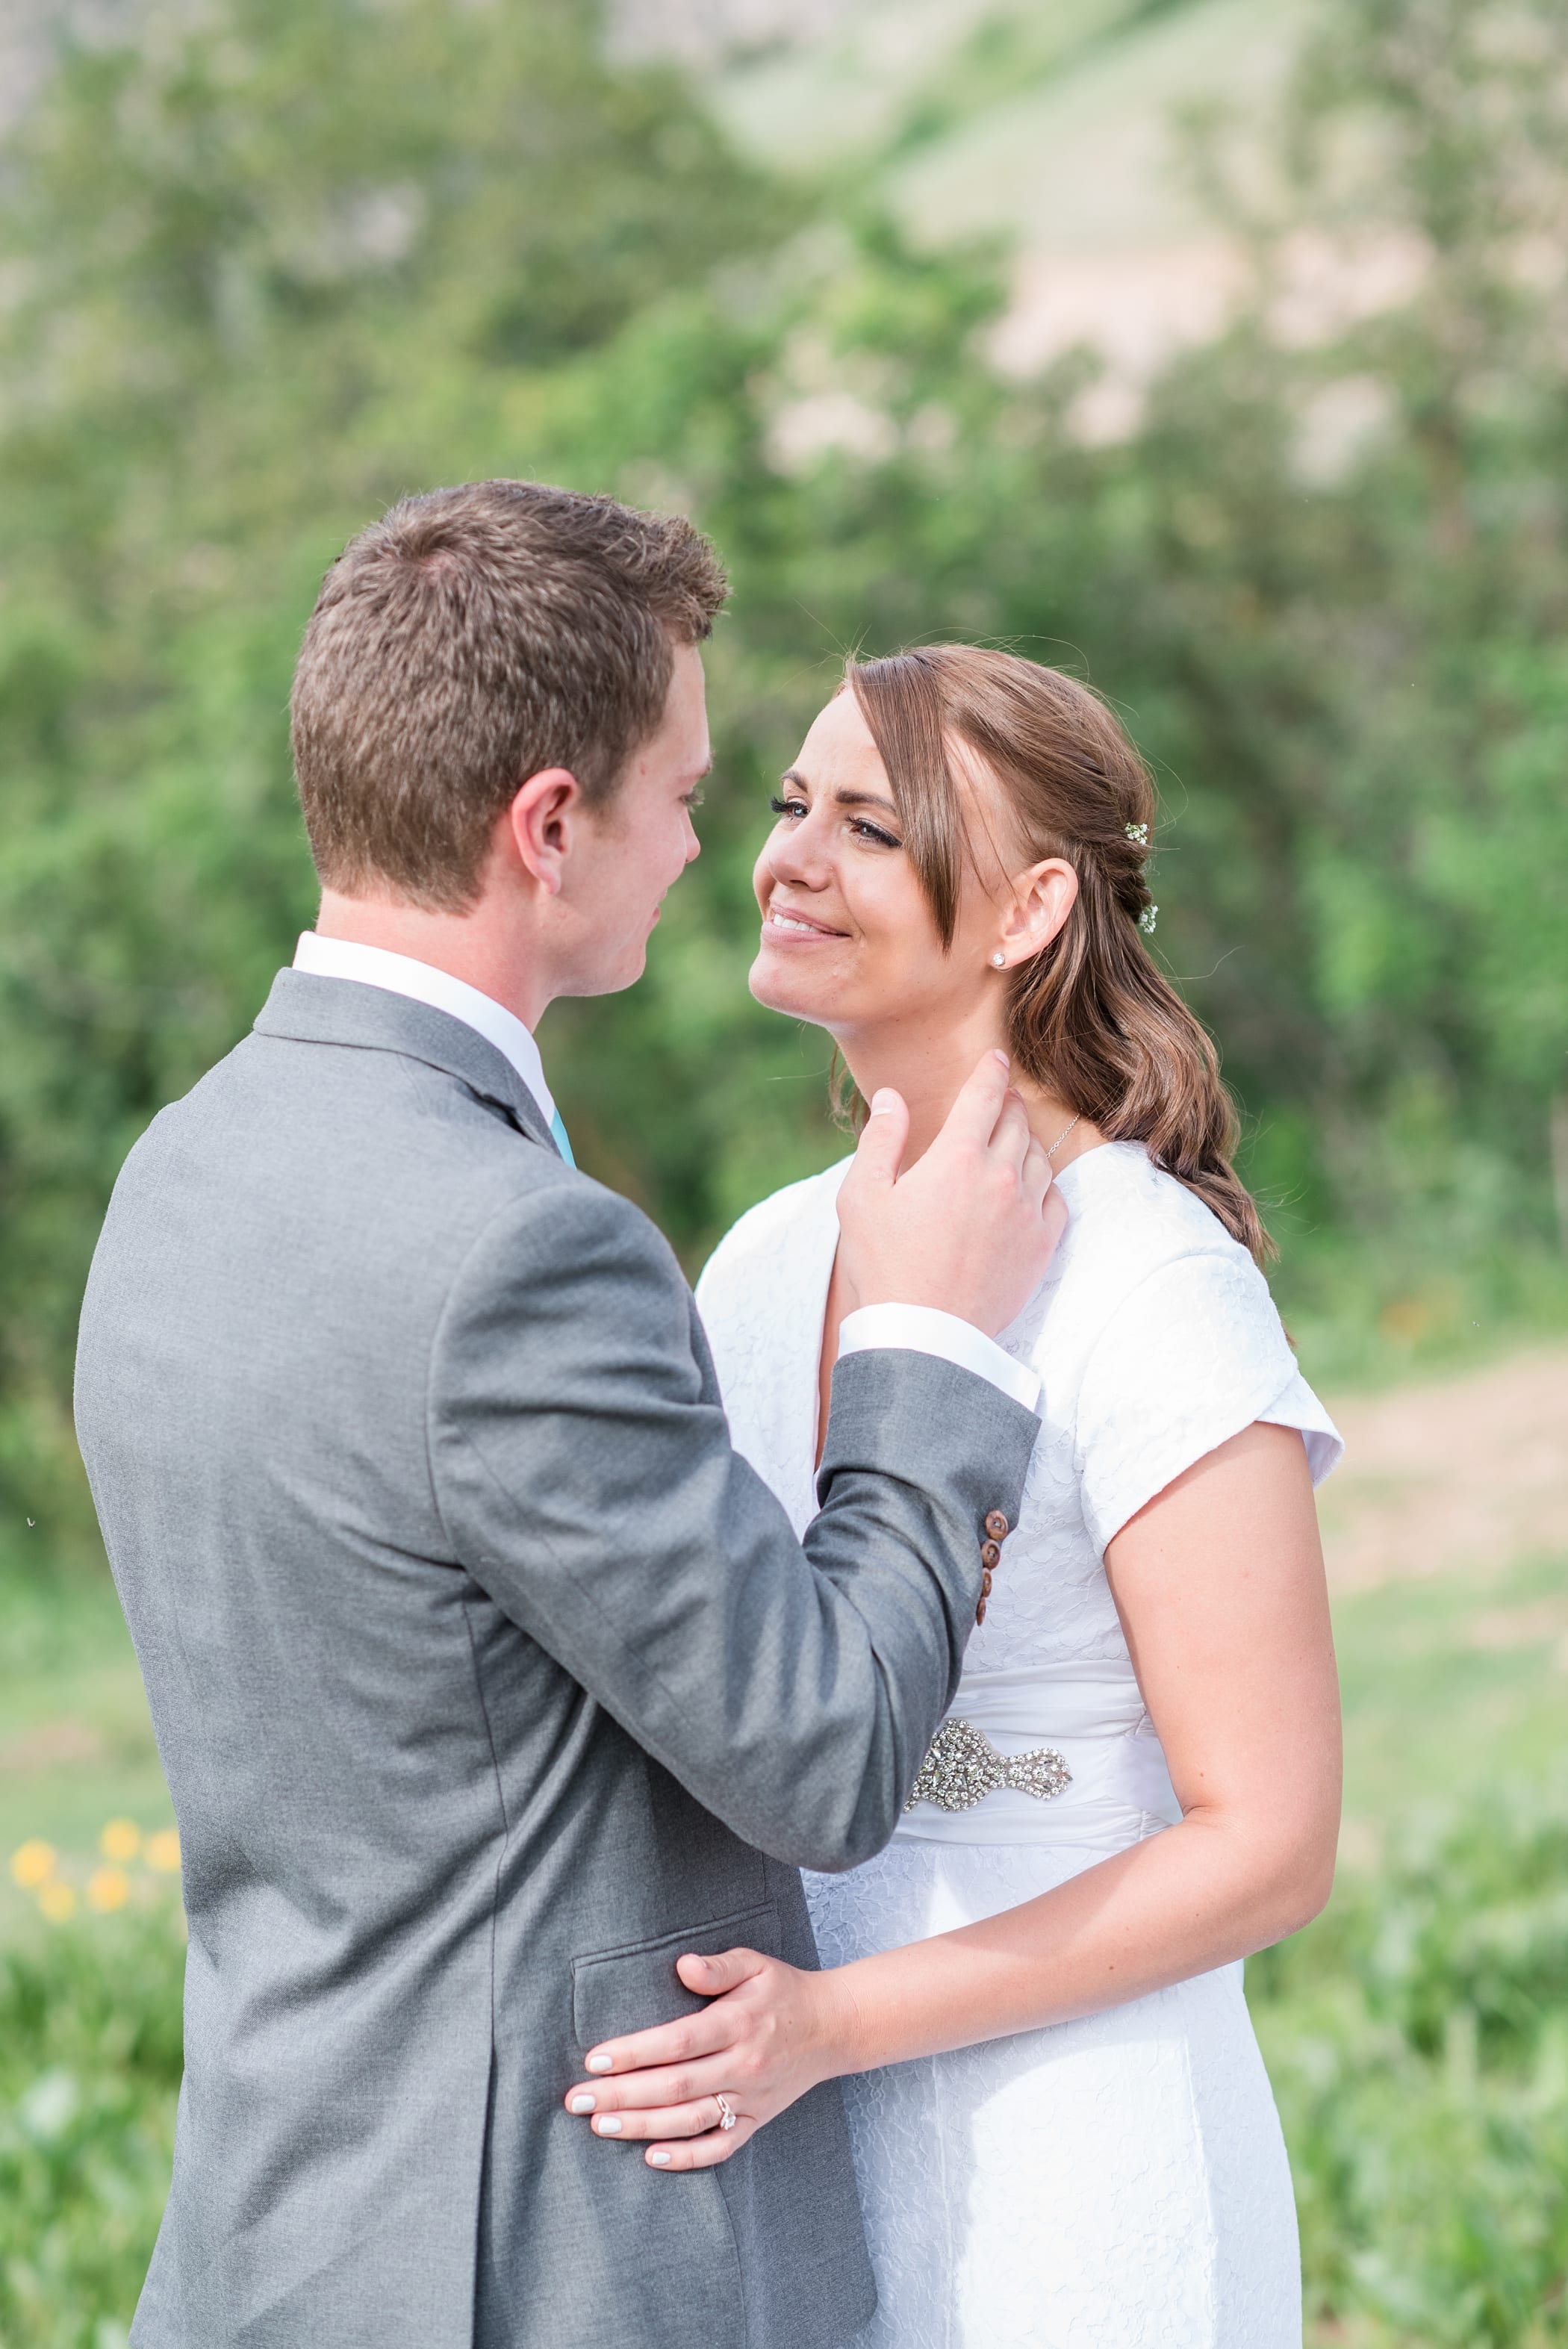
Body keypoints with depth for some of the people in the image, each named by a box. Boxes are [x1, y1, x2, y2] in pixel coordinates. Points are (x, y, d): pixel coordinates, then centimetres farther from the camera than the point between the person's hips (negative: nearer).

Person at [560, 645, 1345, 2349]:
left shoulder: (1158, 1294, -16)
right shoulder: (769, 1264, 5)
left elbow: (1268, 1843, -16)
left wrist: (831, 2023, -23)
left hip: (1065, 2190, -6)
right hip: (798, 2163, 7)